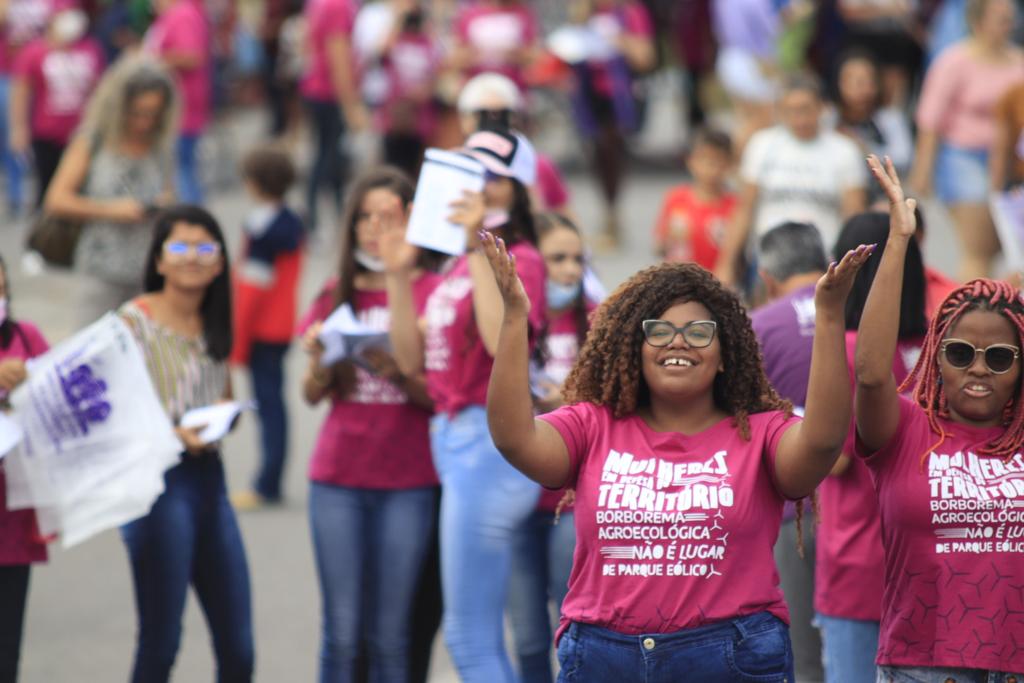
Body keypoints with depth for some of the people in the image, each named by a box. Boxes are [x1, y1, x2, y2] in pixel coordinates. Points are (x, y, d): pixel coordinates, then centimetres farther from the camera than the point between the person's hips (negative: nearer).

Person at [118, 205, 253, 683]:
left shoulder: (215, 327, 14)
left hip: (208, 478, 6)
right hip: (156, 481, -6)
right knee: (160, 642, -6)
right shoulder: (134, 320, -5)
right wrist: (171, 432, -22)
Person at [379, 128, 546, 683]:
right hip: (455, 441, 9)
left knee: (469, 637, -7)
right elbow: (413, 359, 14)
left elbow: (501, 339, -28)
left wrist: (480, 246, -25)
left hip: (490, 443, -9)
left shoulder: (520, 260, -9)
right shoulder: (459, 266, 14)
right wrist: (399, 276, 6)